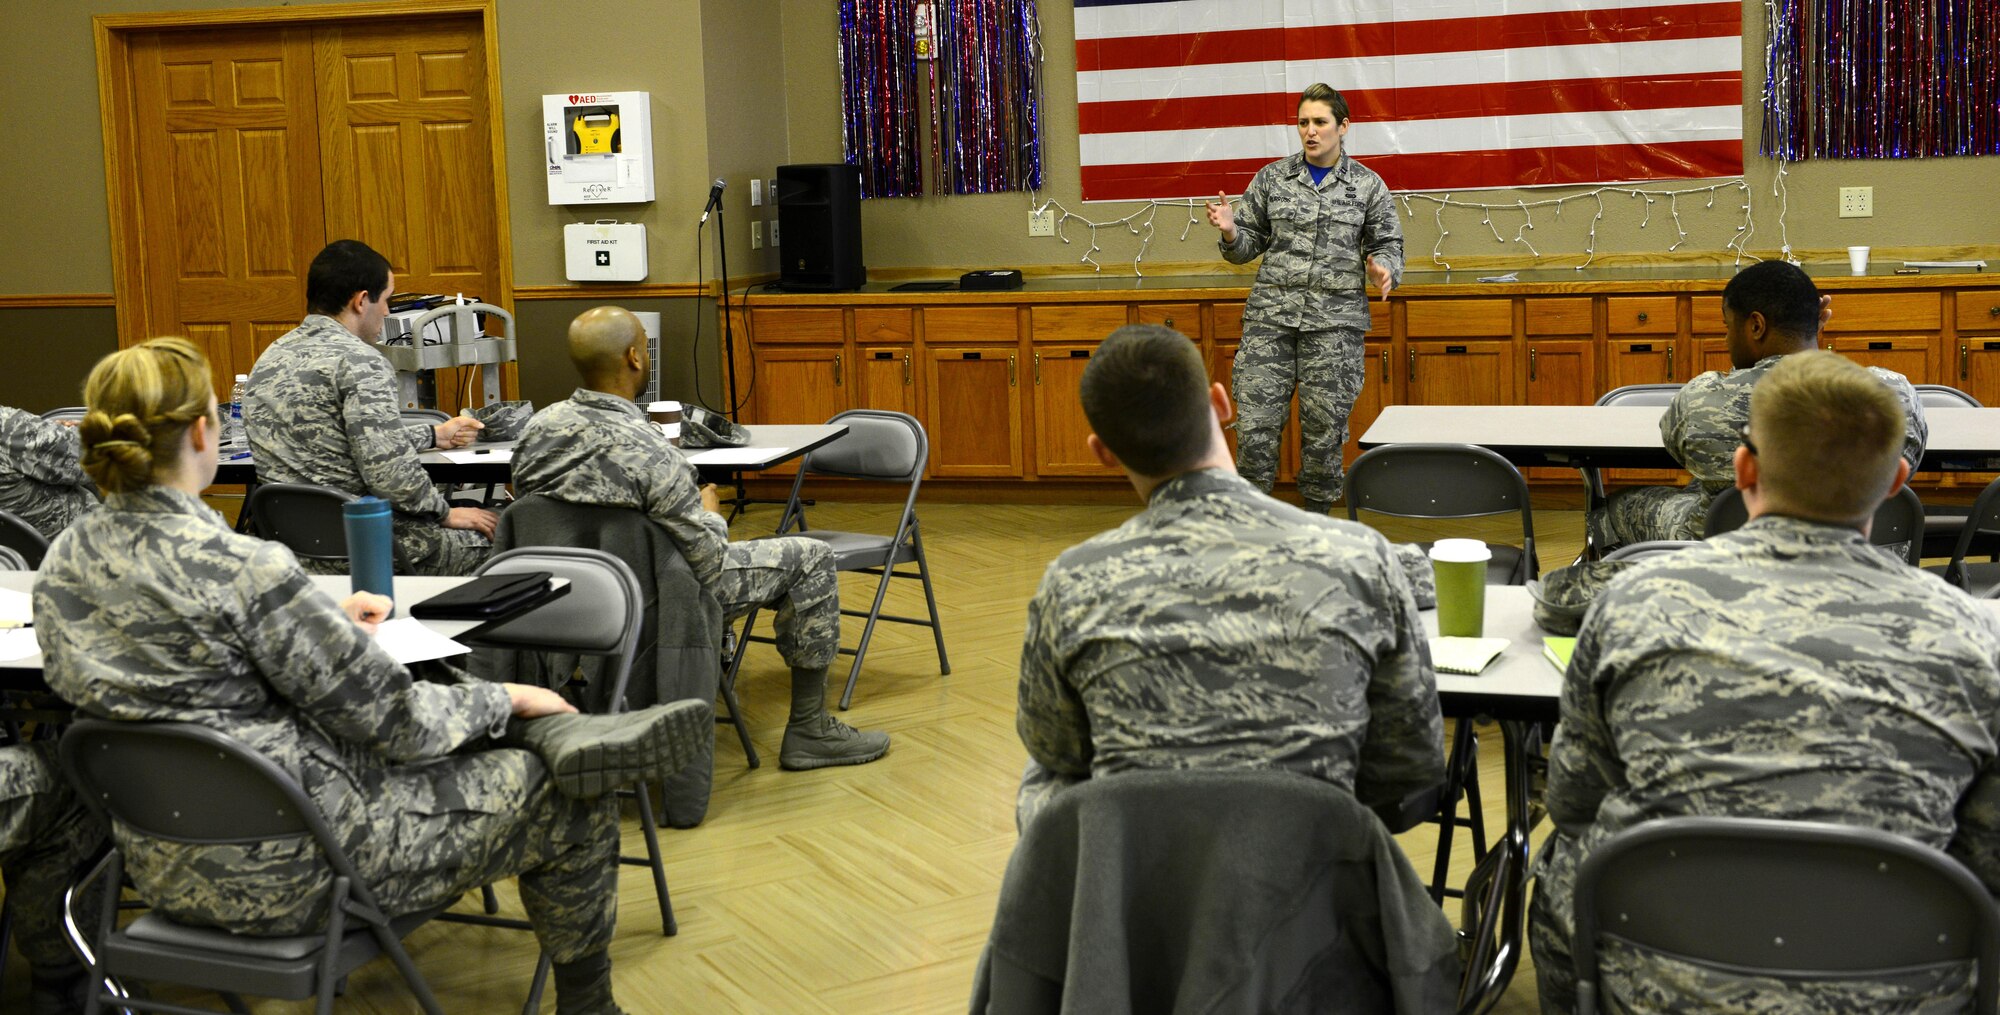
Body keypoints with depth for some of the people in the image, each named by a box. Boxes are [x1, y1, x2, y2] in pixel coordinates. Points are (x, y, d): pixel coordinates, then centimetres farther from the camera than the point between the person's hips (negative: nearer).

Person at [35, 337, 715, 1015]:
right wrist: (504, 698, 0)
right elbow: (390, 717, -17)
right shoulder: (240, 567, -25)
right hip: (287, 871, -9)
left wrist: (326, 621, 20)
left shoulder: (62, 562, -1)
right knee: (567, 801, 6)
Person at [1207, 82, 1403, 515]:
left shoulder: (1367, 185, 6)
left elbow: (1388, 244, 11)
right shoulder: (1272, 178, 8)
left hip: (1335, 319, 0)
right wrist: (1231, 232, -10)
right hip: (1271, 314, 1)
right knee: (1256, 420, -6)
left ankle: (1316, 516, 18)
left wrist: (1382, 269, -11)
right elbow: (1250, 244, 12)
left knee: (1325, 424, 3)